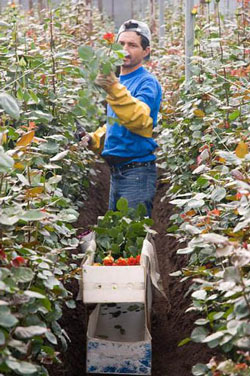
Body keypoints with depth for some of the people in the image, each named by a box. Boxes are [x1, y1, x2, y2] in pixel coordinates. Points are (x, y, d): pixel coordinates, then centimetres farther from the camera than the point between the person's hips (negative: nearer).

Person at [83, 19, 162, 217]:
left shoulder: (147, 82, -9)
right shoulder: (118, 81, 16)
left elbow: (139, 119, -28)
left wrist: (115, 90, -40)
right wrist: (95, 139, 10)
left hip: (137, 173, -9)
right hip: (116, 171, 9)